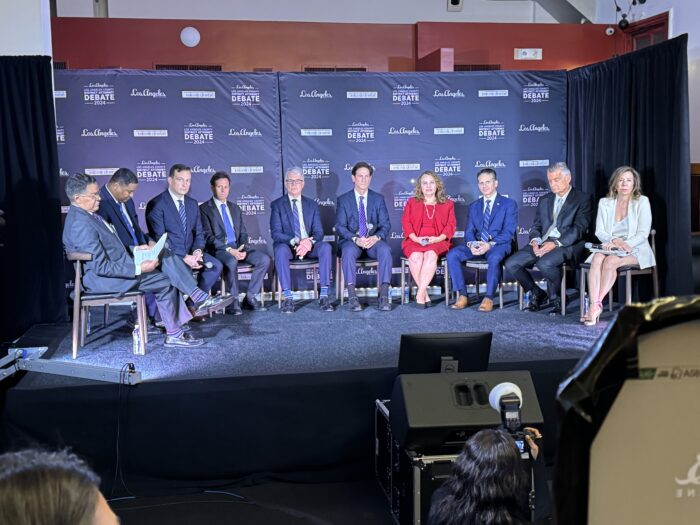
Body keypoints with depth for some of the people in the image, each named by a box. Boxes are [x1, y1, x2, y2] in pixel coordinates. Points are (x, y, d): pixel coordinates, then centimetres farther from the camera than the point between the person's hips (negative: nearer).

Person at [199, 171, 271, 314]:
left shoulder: (235, 208, 21)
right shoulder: (204, 209, 2)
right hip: (219, 249, -5)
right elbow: (208, 237, -8)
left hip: (238, 248, 6)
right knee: (232, 261, -38)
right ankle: (234, 300, -20)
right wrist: (229, 250, -20)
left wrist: (243, 249, -5)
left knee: (265, 259, -17)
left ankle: (250, 296, -6)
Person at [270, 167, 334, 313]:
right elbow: (276, 233, -6)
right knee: (280, 249, -37)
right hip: (287, 245, -2)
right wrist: (295, 242, -24)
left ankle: (324, 296, -29)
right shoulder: (277, 205, 4)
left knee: (325, 246, -29)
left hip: (309, 246, 2)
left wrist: (310, 242, -21)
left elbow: (318, 232, 4)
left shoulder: (312, 205, 12)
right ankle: (288, 298, -35)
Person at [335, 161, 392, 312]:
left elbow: (385, 224, 5)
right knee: (349, 250, -36)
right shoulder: (343, 200, 6)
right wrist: (355, 239, -20)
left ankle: (384, 296, -33)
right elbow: (340, 226, -2)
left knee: (385, 249, -32)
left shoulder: (378, 199, 12)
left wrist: (376, 237, -17)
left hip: (374, 240, 1)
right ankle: (352, 296, -35)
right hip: (351, 240, -1)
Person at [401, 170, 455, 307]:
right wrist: (416, 238, -10)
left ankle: (420, 293, -36)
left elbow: (451, 225, 7)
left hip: (437, 241, -1)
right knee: (416, 256, -34)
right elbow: (406, 223, 8)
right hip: (415, 240, 1)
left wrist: (438, 238, -12)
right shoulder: (412, 203, 21)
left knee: (431, 255, -36)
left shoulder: (447, 204, 19)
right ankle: (425, 293, -26)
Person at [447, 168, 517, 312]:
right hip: (476, 245, 4)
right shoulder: (474, 206, 20)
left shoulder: (509, 204, 6)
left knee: (494, 258, -40)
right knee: (452, 254, -23)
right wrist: (471, 244, -13)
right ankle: (462, 296, -19)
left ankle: (489, 298, -27)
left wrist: (490, 244, -22)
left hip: (499, 244, -4)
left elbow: (509, 232, -5)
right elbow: (469, 231, 12)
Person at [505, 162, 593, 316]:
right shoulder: (544, 200, 22)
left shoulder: (583, 199, 3)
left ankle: (555, 299, -8)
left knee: (545, 263, -36)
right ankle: (537, 293, 8)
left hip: (567, 245, -6)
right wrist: (535, 241, -6)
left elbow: (579, 228, -9)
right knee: (511, 264, -14)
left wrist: (555, 243, -21)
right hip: (542, 244, 6)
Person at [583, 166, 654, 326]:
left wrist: (624, 245, -22)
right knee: (597, 259, -32)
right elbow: (599, 231, 3)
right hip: (611, 247, 3)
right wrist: (615, 241, -18)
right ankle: (594, 306, -39)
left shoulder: (642, 201, 2)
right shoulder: (605, 202, 10)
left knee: (610, 261, -34)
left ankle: (597, 304, -29)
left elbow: (643, 233, -6)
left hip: (635, 249, -2)